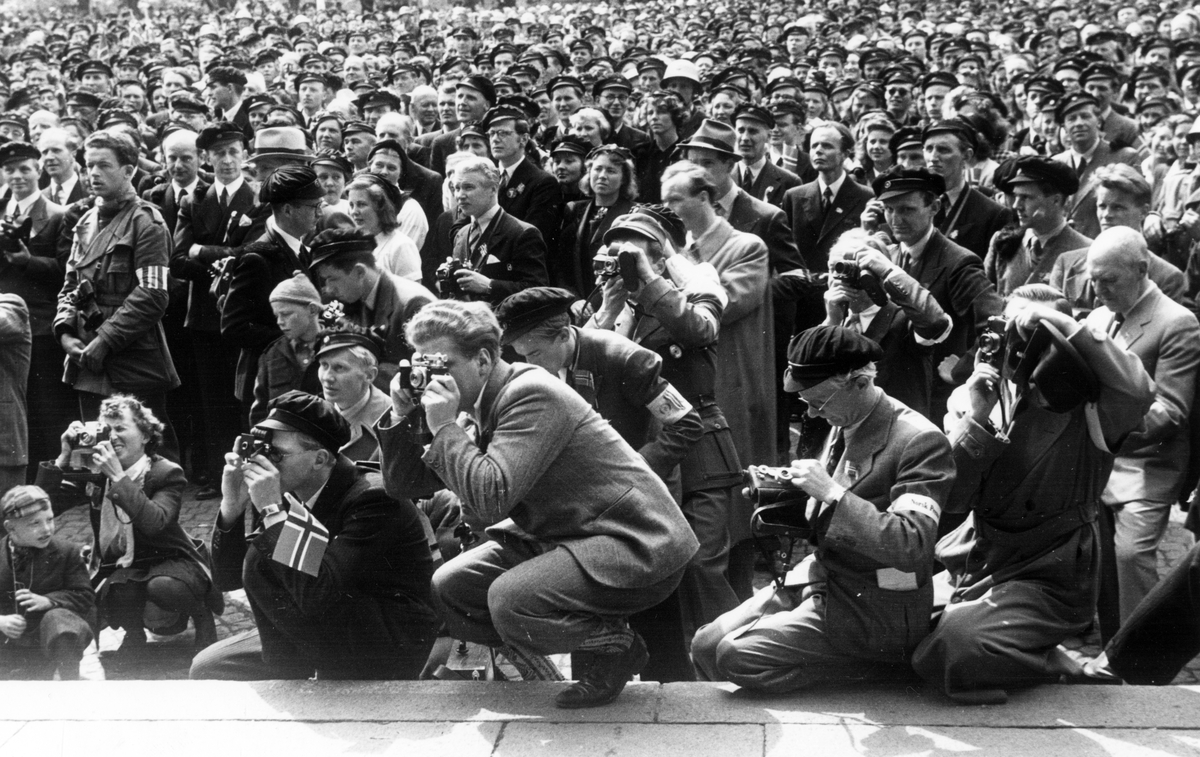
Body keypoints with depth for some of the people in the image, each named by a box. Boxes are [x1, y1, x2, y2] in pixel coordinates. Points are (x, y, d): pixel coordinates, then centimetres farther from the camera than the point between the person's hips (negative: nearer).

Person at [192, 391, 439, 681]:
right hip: (333, 633, 8)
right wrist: (232, 504, -11)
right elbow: (229, 577, 5)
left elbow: (318, 594, -33)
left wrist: (273, 511, -30)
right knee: (208, 668, 1)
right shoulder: (290, 495, 0)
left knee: (262, 561, -21)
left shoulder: (374, 499, -22)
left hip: (393, 645, -8)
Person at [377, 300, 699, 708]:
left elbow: (491, 500, -30)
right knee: (450, 586, 3)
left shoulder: (532, 395, -20)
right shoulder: (484, 405, 9)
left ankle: (619, 647, -2)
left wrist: (444, 427, -22)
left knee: (509, 600, -29)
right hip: (567, 537, 10)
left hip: (639, 546, -10)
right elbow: (405, 483, 10)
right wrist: (402, 416, -4)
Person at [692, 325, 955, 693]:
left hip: (874, 608, -8)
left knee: (738, 656, -19)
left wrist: (832, 492, -28)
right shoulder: (845, 425, 7)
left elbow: (910, 546, -27)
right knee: (706, 645, -5)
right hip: (820, 578, 8)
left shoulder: (921, 441, -19)